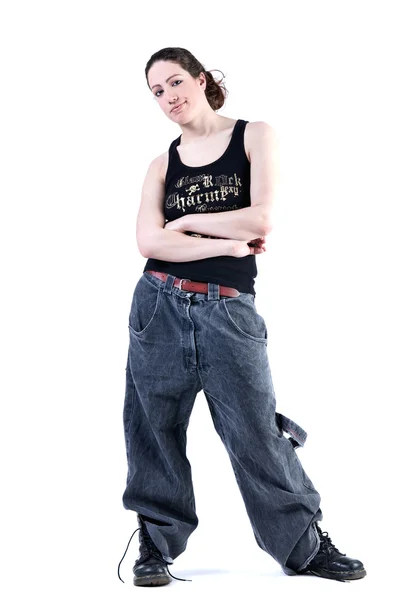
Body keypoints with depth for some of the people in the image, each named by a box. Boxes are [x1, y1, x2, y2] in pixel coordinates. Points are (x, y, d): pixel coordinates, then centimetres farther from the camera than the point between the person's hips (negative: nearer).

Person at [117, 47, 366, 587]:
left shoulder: (255, 136, 3)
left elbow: (262, 221, -10)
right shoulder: (162, 164, 11)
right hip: (160, 307, 3)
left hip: (228, 310, -3)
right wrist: (228, 243, -10)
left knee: (256, 435, -1)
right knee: (156, 432, 5)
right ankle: (156, 544, 20)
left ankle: (306, 545, 15)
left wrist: (184, 221, -1)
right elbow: (148, 242, -5)